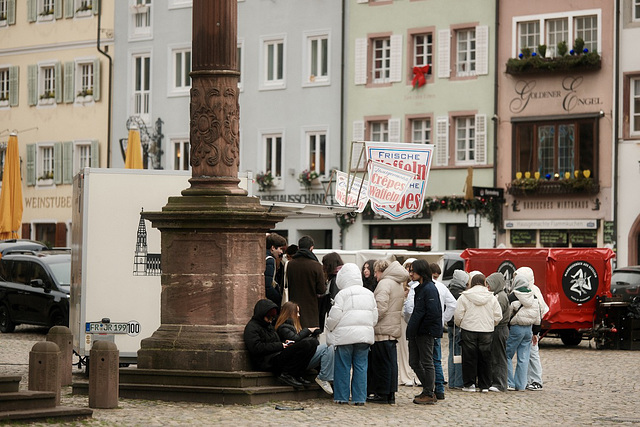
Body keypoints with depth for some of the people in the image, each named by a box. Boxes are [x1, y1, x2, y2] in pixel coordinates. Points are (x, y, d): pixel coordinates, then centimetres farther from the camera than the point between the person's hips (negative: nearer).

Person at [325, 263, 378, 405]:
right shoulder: (369, 294, 9)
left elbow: (334, 316, -8)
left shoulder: (342, 294, -8)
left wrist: (329, 327, 11)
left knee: (343, 367, 4)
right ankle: (359, 398, 5)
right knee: (360, 366, 6)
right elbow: (375, 317, 13)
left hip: (345, 335, -4)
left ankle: (342, 397, 7)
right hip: (365, 334, 4)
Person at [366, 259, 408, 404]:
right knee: (391, 362, 10)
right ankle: (390, 394, 13)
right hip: (394, 328, 9)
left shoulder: (385, 283, -13)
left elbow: (381, 307, -22)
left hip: (383, 329, -9)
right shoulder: (398, 284, 16)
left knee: (381, 362, -3)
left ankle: (382, 394, -1)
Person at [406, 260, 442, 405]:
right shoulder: (419, 288, 15)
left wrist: (422, 327, -15)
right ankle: (428, 390, 21)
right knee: (414, 362, 11)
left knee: (427, 363, -2)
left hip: (425, 333, -10)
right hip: (416, 333, 10)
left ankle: (429, 394, 5)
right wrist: (412, 328, 12)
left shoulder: (429, 288, -15)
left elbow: (433, 312, -20)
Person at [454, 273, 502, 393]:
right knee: (485, 359, 9)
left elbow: (458, 315, -4)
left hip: (469, 330, -1)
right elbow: (498, 316, 4)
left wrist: (460, 325, 16)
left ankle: (469, 384, 6)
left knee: (469, 358, 6)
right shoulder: (491, 298, 1)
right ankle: (485, 385, 12)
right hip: (487, 332, 2)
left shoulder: (464, 297, -4)